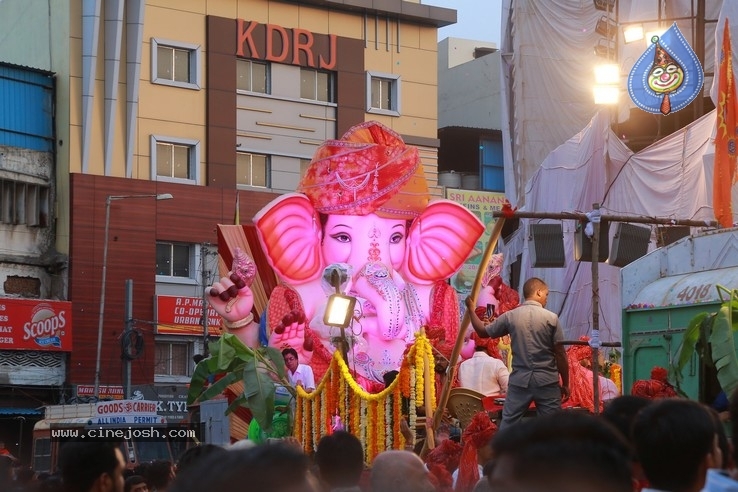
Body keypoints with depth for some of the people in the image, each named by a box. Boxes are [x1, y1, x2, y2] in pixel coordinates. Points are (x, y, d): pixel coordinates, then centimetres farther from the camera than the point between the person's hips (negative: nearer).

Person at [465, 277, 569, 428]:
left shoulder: (511, 316, 0)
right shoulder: (551, 318, -5)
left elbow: (483, 332, 13)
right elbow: (560, 354, -4)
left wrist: (471, 310, 29)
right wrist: (565, 383, 5)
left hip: (519, 380, 2)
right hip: (546, 381, -2)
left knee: (507, 425, 7)